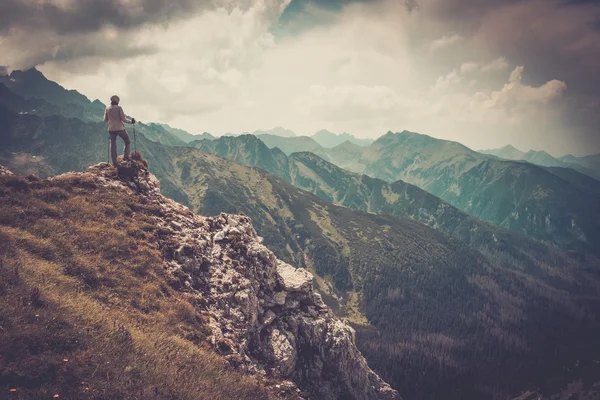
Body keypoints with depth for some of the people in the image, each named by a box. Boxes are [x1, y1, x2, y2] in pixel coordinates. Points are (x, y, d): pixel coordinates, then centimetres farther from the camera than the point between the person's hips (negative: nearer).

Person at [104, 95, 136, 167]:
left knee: (113, 145, 7)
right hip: (120, 128, -4)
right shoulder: (119, 108, -8)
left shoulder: (107, 109, 3)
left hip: (111, 129, 4)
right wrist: (130, 121, 3)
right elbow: (123, 119, -13)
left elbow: (105, 120, 7)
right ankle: (125, 155, 1)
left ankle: (114, 162, 5)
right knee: (127, 141, 15)